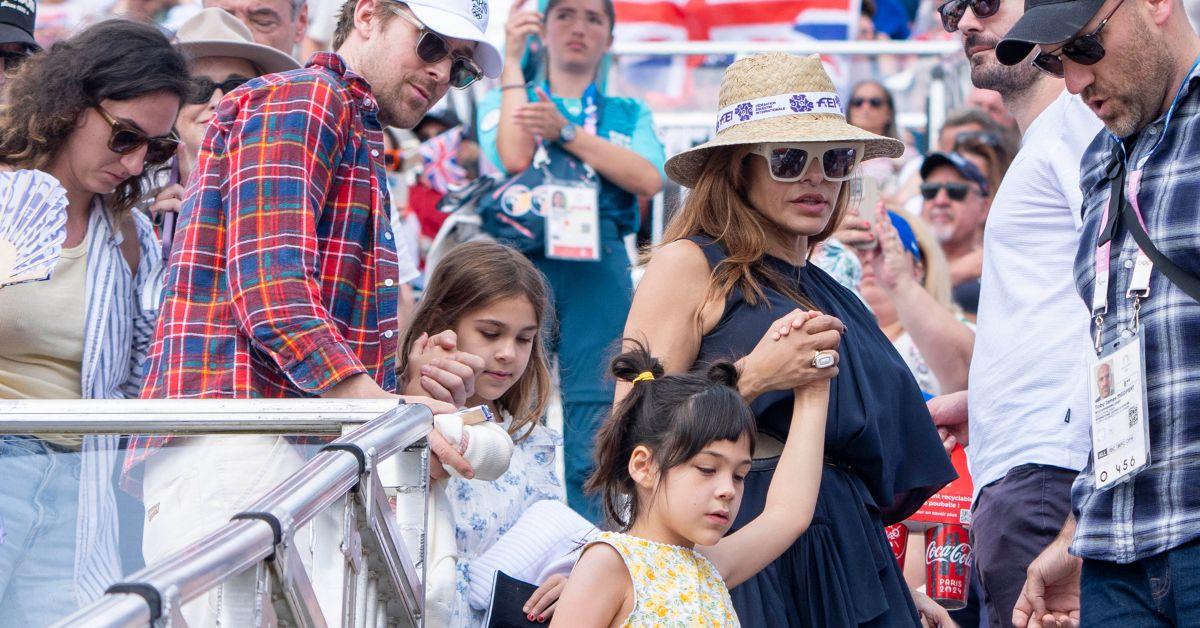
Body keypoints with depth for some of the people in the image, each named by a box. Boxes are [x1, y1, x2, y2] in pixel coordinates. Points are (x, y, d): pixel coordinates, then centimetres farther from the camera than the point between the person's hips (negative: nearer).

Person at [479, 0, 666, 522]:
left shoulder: (629, 114, 20)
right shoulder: (506, 100, 16)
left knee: (594, 429, -4)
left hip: (600, 268, 1)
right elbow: (514, 158, -7)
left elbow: (648, 179, -1)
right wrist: (513, 59, -2)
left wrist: (567, 133, -8)